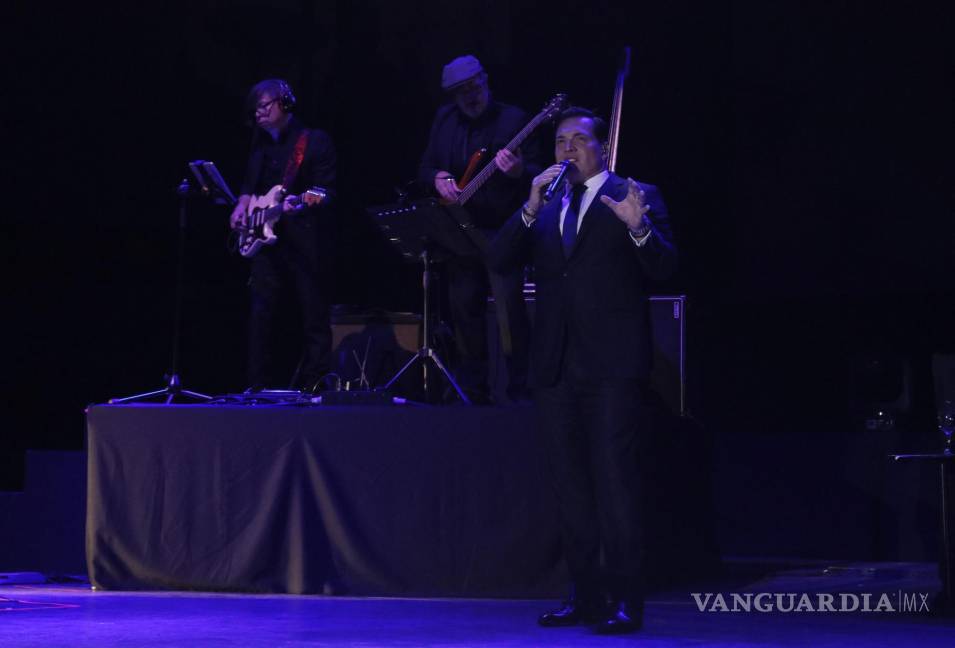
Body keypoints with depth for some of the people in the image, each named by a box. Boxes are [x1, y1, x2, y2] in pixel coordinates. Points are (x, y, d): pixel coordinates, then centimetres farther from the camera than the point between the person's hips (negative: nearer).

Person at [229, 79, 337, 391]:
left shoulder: (315, 141, -4)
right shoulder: (260, 144, 16)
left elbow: (327, 192, -10)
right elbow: (250, 185, 25)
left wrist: (301, 203, -27)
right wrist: (242, 206, 6)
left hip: (305, 241, -6)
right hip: (267, 239, 6)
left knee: (314, 317, -2)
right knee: (260, 312, 0)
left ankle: (313, 387, 3)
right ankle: (259, 386, 6)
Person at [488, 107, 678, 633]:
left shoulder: (637, 196, 4)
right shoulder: (544, 207, 17)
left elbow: (664, 268, -5)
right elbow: (500, 261, 5)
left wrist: (639, 227, -24)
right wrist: (531, 208, -8)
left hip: (612, 365, -5)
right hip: (555, 366, 6)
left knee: (614, 481, -10)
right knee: (570, 488, 8)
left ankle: (625, 601, -8)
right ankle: (586, 596, 15)